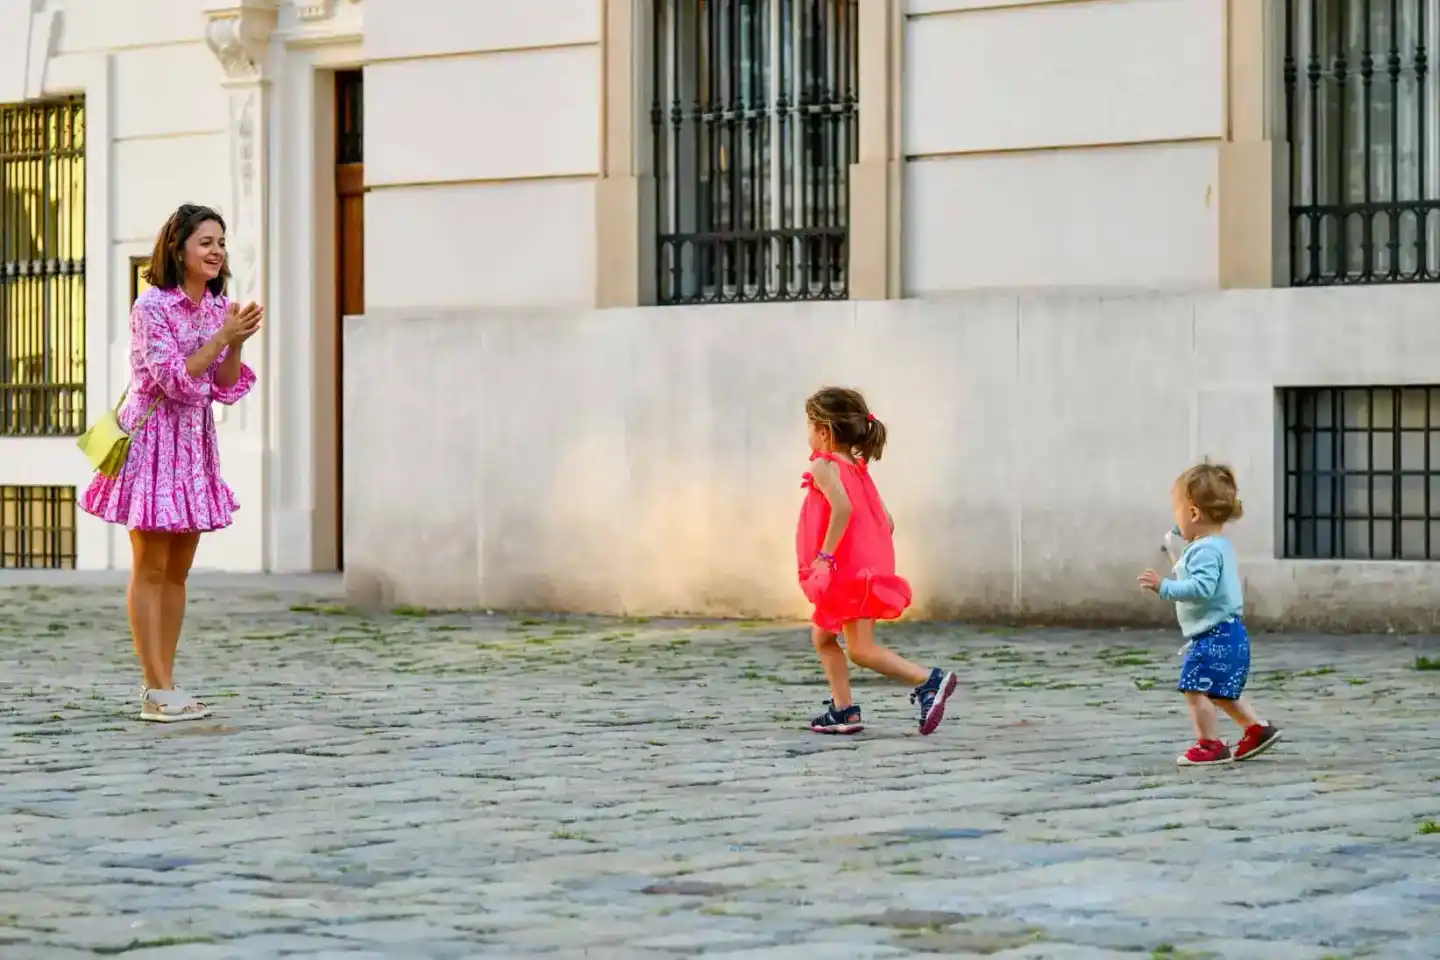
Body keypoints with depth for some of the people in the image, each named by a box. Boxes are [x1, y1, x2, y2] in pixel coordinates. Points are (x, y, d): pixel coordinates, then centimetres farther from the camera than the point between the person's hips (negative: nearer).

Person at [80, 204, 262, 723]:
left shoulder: (217, 307, 8)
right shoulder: (151, 306, -13)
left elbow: (225, 388, 8)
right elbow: (173, 379, -18)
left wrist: (236, 343, -8)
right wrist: (222, 337, -20)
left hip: (195, 441, 7)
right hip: (153, 435, -7)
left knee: (178, 569, 8)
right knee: (151, 568, -4)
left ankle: (164, 685, 12)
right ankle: (157, 690, -4)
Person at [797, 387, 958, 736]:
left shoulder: (824, 466, -9)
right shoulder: (859, 469, 17)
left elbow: (842, 508, -27)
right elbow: (887, 522, 14)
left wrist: (826, 555, -24)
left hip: (847, 571, -9)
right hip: (869, 568, 9)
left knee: (861, 649, -6)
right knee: (822, 636, 16)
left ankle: (928, 681, -17)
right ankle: (842, 709, 13)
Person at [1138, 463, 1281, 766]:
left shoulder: (1205, 550, -18)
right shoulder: (1220, 545, 15)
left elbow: (1201, 587, -31)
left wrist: (1165, 587, -30)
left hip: (1214, 637, -11)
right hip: (1227, 633, 11)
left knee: (1195, 688, -10)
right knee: (1220, 692, 22)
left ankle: (1210, 745, -8)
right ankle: (1257, 729, 26)